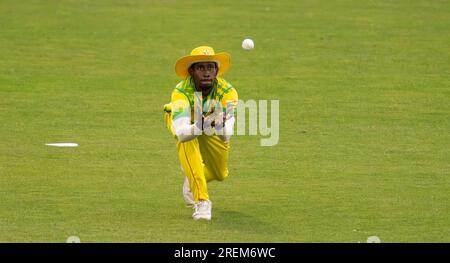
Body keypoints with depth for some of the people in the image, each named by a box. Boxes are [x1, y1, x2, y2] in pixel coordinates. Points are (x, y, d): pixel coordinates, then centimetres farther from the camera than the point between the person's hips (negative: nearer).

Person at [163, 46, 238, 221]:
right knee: (187, 141, -36)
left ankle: (191, 176, 42)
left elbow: (227, 134, -47)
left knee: (220, 174, 6)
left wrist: (221, 128, -71)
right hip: (185, 123, -3)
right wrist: (198, 128, -74)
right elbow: (181, 132, -54)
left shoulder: (227, 91, -37)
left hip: (214, 130, 3)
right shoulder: (181, 92, -41)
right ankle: (201, 200, -33)